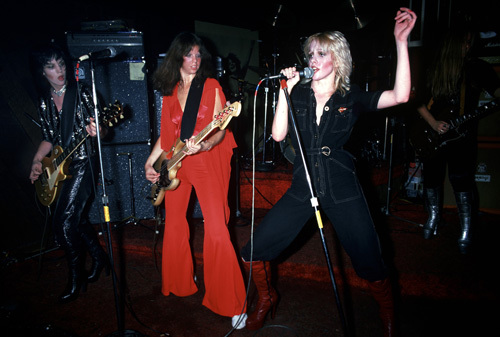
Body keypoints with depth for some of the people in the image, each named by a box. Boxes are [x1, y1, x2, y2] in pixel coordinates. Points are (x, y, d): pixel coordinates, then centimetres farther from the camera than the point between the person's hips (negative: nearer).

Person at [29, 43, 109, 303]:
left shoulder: (81, 94, -4)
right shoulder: (44, 103, 10)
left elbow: (98, 128, -5)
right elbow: (49, 138, 17)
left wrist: (94, 131, -28)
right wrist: (37, 161, 3)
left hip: (82, 163, -6)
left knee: (63, 222, -10)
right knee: (73, 219, 8)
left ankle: (76, 278, 8)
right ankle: (98, 256, 31)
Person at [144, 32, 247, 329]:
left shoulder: (211, 86, 0)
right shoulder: (169, 91, 13)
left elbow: (221, 130, -7)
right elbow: (166, 133, 18)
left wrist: (204, 145, -25)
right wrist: (151, 161, 12)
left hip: (207, 161, -5)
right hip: (176, 164, 5)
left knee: (217, 230, -12)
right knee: (174, 226, 13)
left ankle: (232, 304, -1)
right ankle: (181, 282, 36)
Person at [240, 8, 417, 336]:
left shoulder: (352, 97, 1)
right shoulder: (298, 94, 5)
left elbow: (400, 96, -14)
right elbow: (278, 135, -6)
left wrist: (401, 41, -17)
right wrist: (285, 89, -9)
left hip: (342, 189, -1)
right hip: (302, 187, 2)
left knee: (370, 265, 0)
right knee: (254, 252, 0)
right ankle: (267, 299, 31)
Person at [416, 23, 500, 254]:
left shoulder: (478, 68, 4)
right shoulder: (435, 70, 6)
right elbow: (420, 102, 6)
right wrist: (433, 123, -8)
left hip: (461, 135, -2)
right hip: (433, 135, 2)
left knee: (462, 181, -5)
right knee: (431, 178, 8)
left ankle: (466, 232, 11)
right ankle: (433, 218, 32)